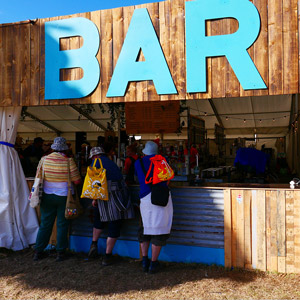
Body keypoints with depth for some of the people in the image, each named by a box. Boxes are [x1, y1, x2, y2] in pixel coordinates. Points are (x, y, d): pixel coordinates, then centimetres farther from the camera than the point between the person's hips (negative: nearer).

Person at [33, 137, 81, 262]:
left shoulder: (44, 159, -3)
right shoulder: (69, 161, -11)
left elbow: (38, 178, 2)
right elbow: (77, 180, -9)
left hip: (47, 196, 3)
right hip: (63, 196, -2)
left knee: (45, 224, 12)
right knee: (62, 225, 8)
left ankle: (38, 251, 20)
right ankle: (60, 252, 15)